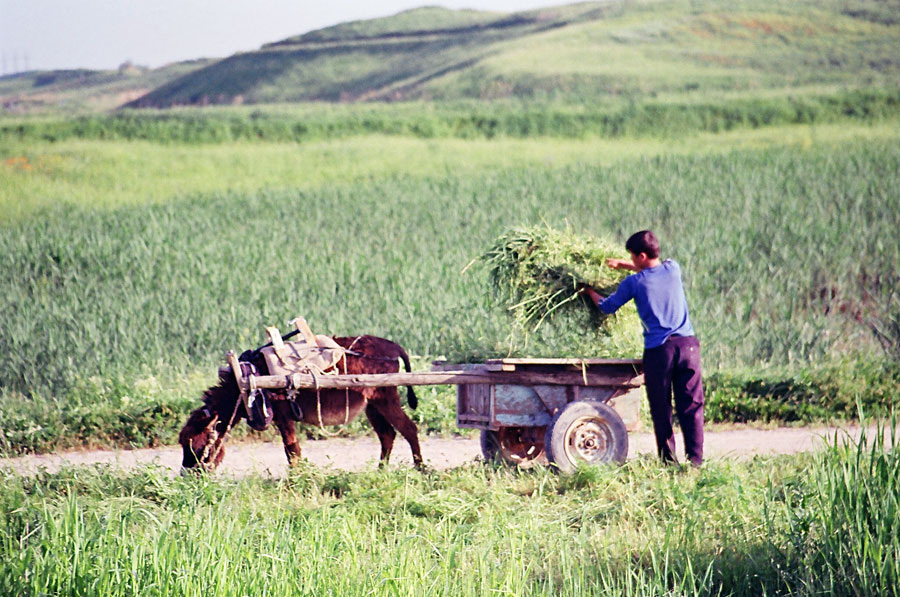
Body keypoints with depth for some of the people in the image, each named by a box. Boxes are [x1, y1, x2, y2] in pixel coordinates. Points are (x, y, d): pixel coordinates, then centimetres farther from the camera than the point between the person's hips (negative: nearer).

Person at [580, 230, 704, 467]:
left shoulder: (634, 282, -3)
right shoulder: (673, 269, 7)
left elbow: (607, 306, 11)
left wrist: (589, 290, 30)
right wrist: (621, 264, 30)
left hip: (658, 349, -3)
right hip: (687, 343, 3)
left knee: (661, 409, 5)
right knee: (692, 404, 2)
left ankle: (668, 460, 5)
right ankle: (696, 458, -4)